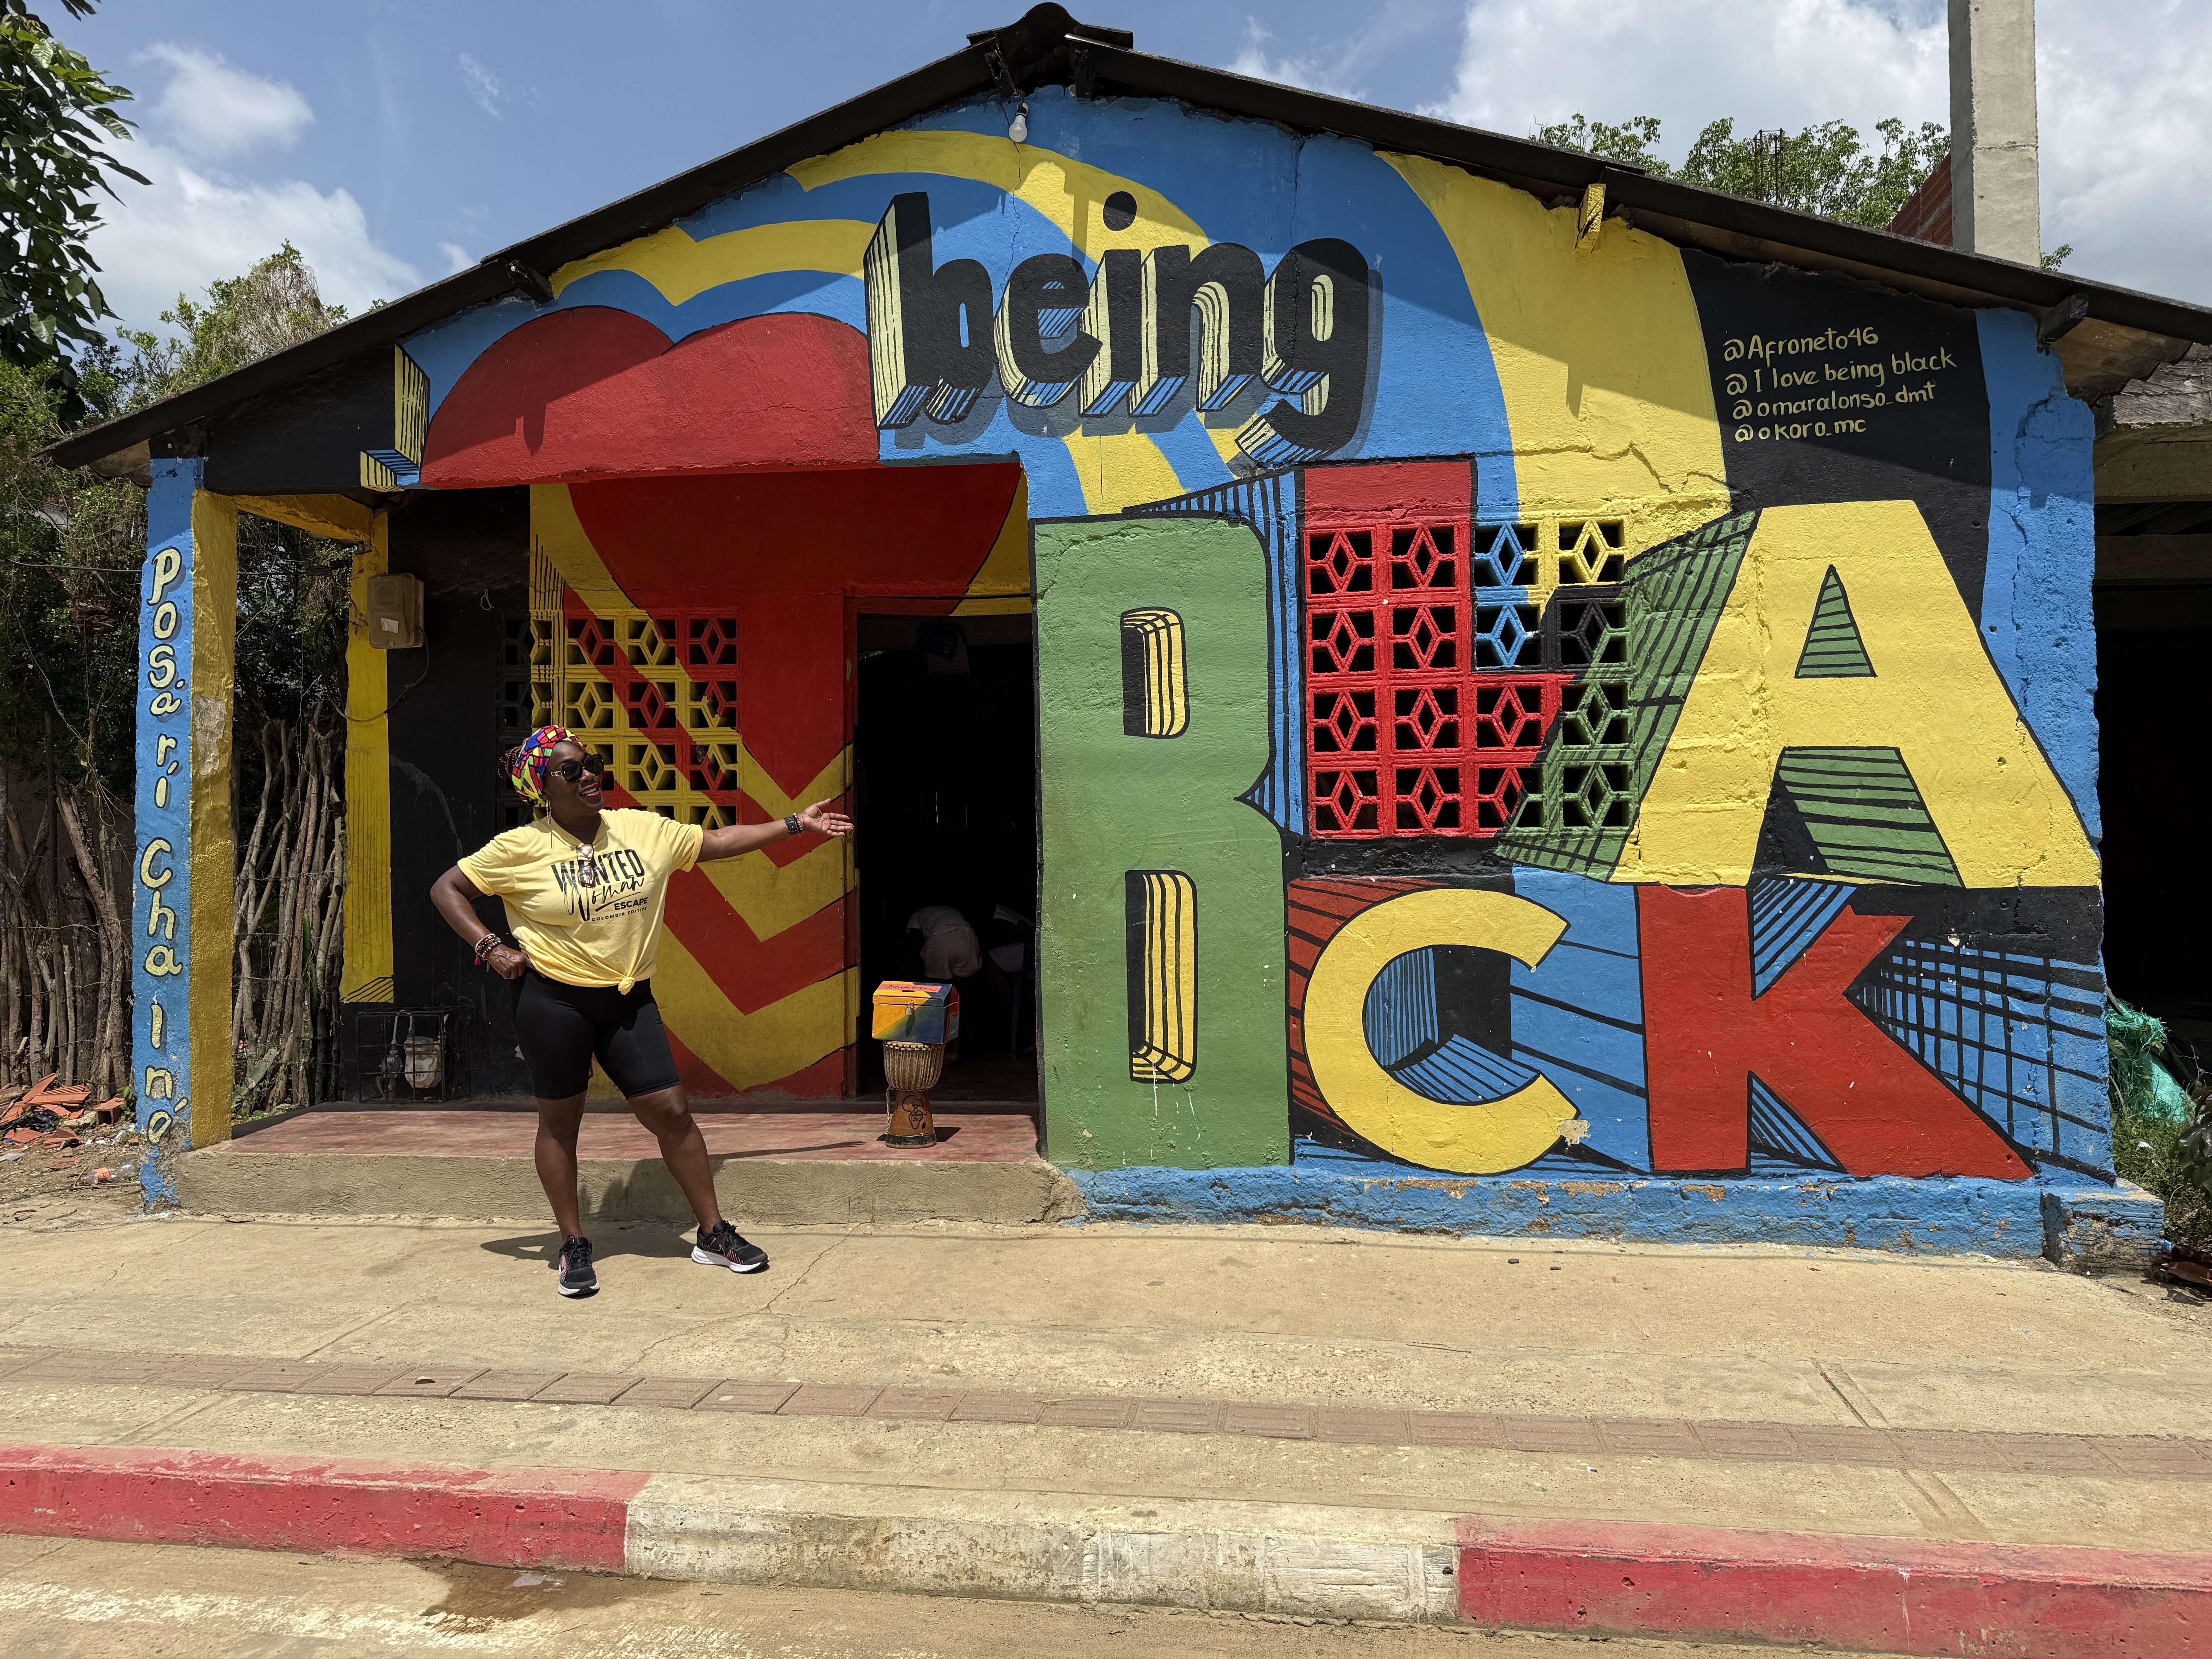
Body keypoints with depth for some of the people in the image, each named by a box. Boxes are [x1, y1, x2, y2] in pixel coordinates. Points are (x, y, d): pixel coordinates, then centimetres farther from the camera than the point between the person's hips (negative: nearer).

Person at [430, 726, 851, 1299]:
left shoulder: (642, 829, 1)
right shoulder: (521, 848, -8)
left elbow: (718, 841, 8)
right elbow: (446, 889, 1)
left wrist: (797, 824, 8)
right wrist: (490, 949, -9)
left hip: (628, 999, 3)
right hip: (554, 1000, -3)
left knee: (671, 1112, 1)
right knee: (559, 1123, 8)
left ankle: (714, 1234, 13)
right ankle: (574, 1246, 25)